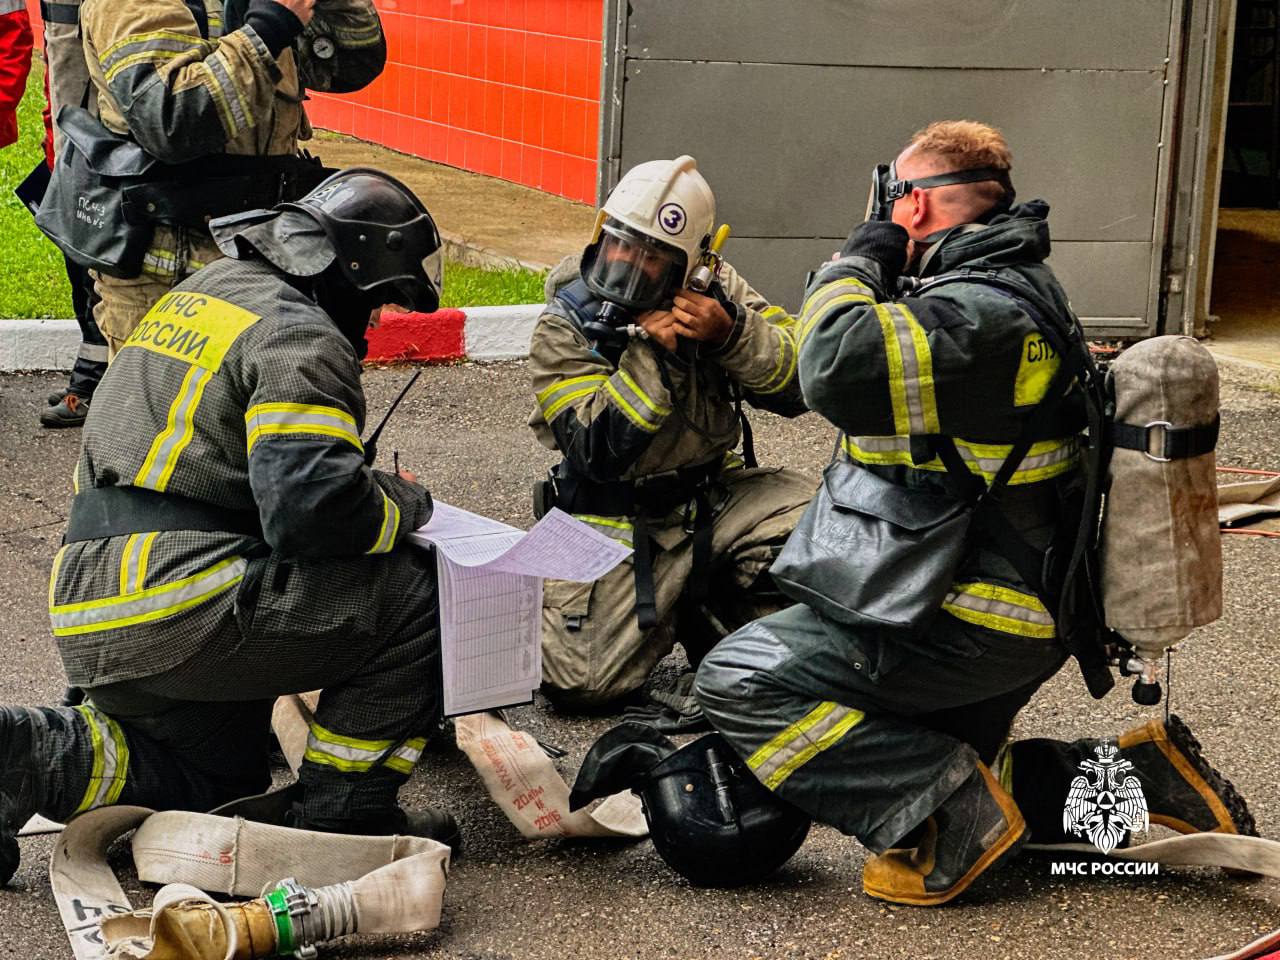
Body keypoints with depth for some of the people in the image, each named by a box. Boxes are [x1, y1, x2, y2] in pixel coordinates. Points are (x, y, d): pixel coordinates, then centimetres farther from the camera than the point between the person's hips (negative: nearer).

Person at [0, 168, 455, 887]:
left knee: (214, 778, 27)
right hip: (178, 601, -10)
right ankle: (345, 812, 2)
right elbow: (315, 508, -22)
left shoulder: (199, 294, 20)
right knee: (413, 596, -4)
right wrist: (405, 502, 0)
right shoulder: (298, 337, -10)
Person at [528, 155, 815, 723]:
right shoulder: (566, 325, -11)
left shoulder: (715, 292, -3)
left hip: (712, 494, 3)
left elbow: (798, 386, -8)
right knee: (581, 683, -17)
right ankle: (670, 610, 16)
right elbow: (598, 451, -20)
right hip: (616, 522, -2)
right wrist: (652, 355, -28)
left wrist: (731, 335, -25)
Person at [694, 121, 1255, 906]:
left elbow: (840, 368, -36)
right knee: (927, 763, 27)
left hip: (971, 624, -11)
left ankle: (958, 811, -16)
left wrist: (859, 262, -18)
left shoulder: (980, 310, -23)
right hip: (1018, 609, 11)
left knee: (740, 680, -15)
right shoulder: (1019, 286, 12)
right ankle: (1120, 781, 12)